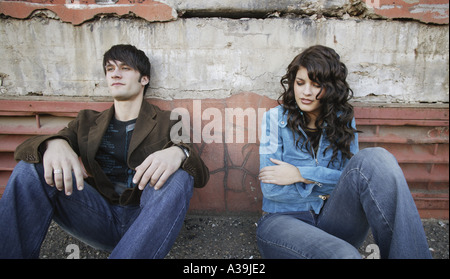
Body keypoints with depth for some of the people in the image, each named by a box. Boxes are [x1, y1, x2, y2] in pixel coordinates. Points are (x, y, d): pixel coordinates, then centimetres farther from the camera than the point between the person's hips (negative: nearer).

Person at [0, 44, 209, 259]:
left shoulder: (168, 124, 6)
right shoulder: (87, 122, 15)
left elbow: (202, 176, -4)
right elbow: (25, 148, 5)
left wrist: (178, 153, -29)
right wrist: (54, 143, -22)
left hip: (145, 219, -1)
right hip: (99, 220, 2)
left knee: (178, 177, -31)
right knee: (33, 166, -15)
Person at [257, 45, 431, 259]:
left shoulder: (343, 121, 9)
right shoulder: (275, 118, -1)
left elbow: (353, 179, -3)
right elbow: (270, 187, -8)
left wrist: (302, 174, -13)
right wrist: (326, 183, -6)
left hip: (334, 221, 4)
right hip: (284, 220, -3)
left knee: (374, 159, -24)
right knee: (343, 254, -39)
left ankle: (409, 252, -23)